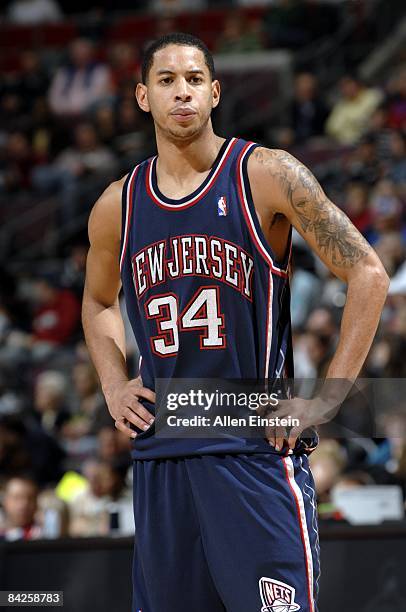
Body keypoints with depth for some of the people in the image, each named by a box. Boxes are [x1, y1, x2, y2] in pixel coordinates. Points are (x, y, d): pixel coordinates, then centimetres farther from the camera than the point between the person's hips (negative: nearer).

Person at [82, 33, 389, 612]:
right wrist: (115, 386, 12)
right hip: (159, 453, 5)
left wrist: (325, 400, -9)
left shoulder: (265, 175, -5)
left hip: (257, 450, -4)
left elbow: (368, 275, -5)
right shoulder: (117, 207, 9)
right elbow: (98, 301, 29)